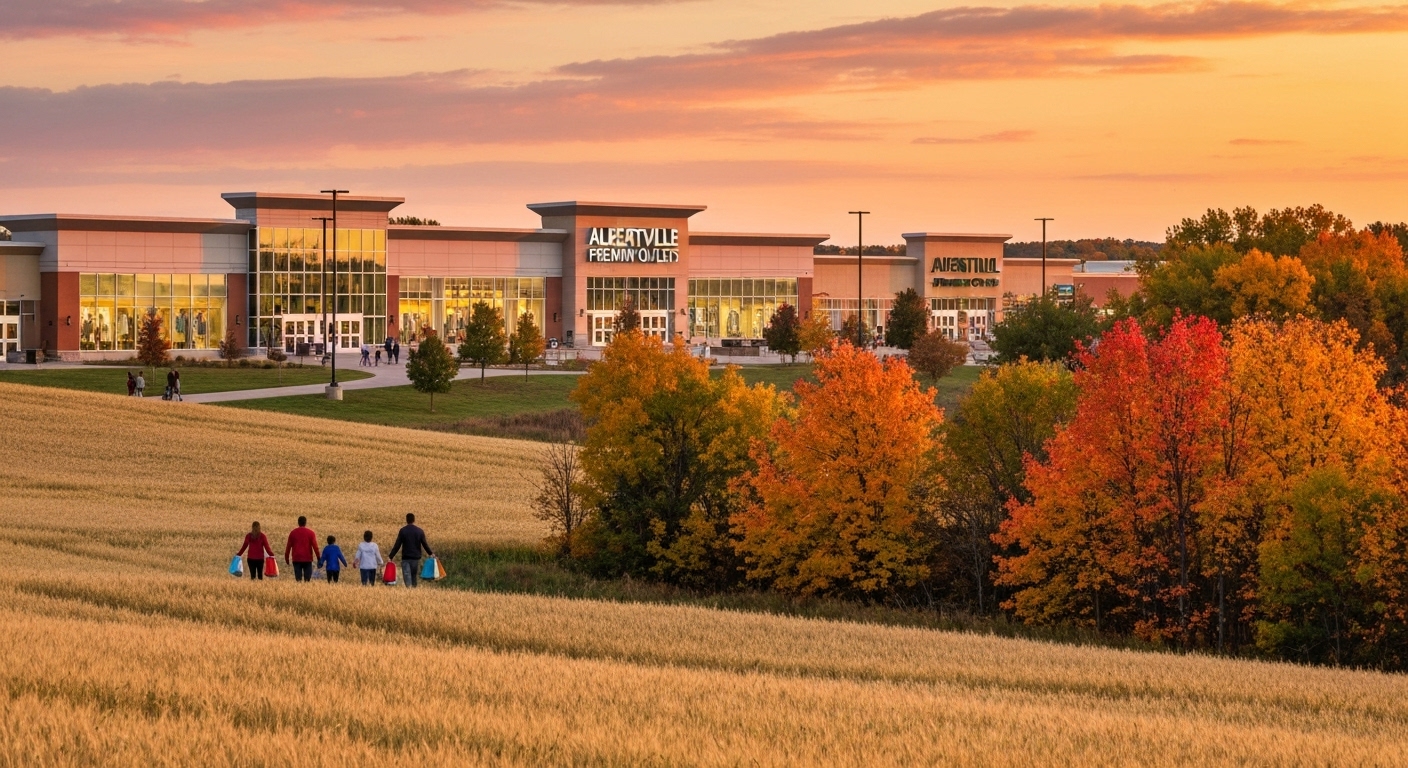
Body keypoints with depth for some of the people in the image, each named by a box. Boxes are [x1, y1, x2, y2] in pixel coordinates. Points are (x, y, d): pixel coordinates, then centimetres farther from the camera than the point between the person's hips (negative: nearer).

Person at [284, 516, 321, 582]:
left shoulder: (293, 532, 4)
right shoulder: (310, 533, 0)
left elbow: (288, 546, 5)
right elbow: (315, 546, -3)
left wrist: (286, 557, 12)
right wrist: (318, 558, 2)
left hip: (296, 559, 1)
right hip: (307, 559, -1)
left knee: (298, 578, 0)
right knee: (307, 578, 2)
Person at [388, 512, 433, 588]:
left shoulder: (403, 531, -5)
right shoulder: (419, 531, 1)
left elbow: (397, 545, -6)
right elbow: (425, 544, 7)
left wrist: (391, 556, -2)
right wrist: (430, 553, 24)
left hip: (406, 557, -2)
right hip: (416, 557, 2)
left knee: (407, 576, -5)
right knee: (414, 576, 14)